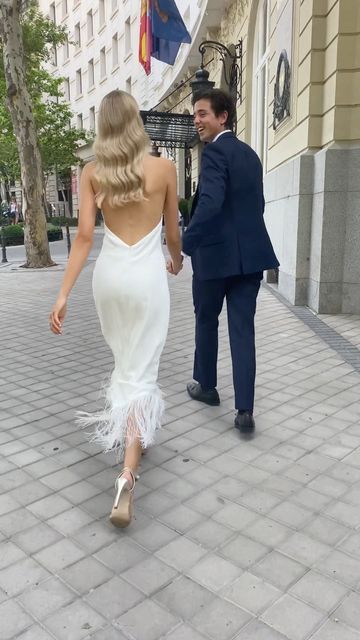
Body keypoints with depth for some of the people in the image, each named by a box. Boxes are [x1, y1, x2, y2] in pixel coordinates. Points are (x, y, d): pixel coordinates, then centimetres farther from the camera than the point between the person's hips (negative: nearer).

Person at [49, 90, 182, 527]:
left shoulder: (92, 173, 1)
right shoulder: (163, 168, -3)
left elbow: (84, 236, -7)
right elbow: (172, 232, 6)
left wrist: (63, 295, -6)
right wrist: (177, 260, 28)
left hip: (109, 273, 3)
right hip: (147, 274, -3)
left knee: (124, 361, 24)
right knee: (140, 372, 0)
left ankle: (128, 433, 41)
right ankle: (127, 475, -8)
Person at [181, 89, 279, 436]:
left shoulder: (215, 151, -10)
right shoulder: (250, 154, 16)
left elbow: (209, 203, -25)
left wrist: (183, 246, -24)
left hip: (216, 253, -6)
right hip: (250, 252, 7)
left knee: (206, 320, 15)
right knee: (243, 329, 4)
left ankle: (206, 385, 31)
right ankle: (245, 410, 2)